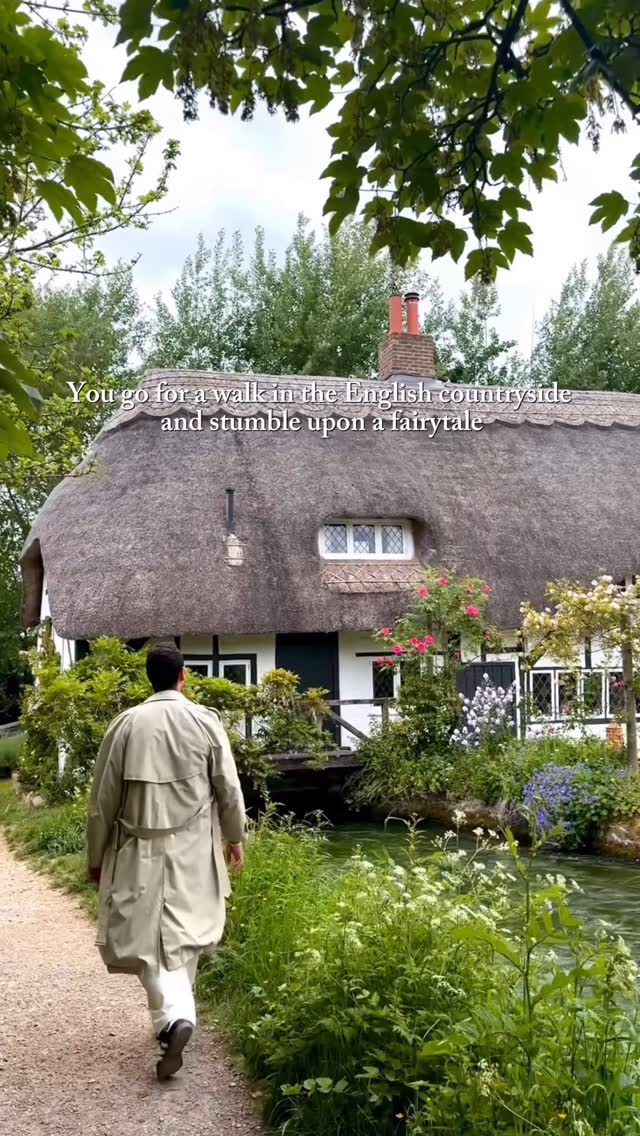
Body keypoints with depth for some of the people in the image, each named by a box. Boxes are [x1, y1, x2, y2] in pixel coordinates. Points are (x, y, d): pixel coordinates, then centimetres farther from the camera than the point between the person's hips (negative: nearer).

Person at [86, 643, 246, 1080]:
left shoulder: (126, 724, -5)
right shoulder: (205, 721, -5)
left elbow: (103, 798, 0)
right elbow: (229, 787, 0)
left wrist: (96, 857, 10)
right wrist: (236, 837, 14)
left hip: (141, 850, -1)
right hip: (193, 848, 1)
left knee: (149, 939, 4)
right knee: (183, 934, 14)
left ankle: (175, 1016, -13)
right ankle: (174, 1014, 19)